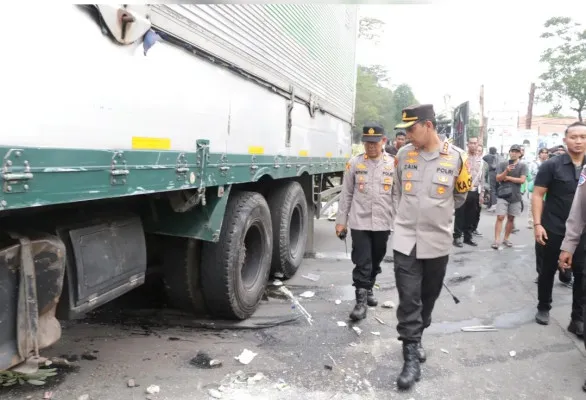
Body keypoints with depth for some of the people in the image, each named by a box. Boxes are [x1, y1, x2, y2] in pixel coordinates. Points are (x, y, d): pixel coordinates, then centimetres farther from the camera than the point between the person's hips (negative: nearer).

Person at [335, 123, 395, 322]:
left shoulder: (393, 164, 1)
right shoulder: (354, 163, -1)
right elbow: (346, 194, 3)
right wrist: (341, 220, 2)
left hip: (383, 223, 2)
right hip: (359, 222, -2)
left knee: (375, 262, 17)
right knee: (362, 263, -3)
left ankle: (369, 289, 39)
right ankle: (361, 301, 6)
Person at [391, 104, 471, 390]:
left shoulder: (456, 157, -6)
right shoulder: (403, 155, -1)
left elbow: (460, 196, 10)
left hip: (437, 240, 0)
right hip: (406, 239, 0)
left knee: (428, 297, 15)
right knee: (408, 300, -2)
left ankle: (415, 340, 38)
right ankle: (411, 358, 8)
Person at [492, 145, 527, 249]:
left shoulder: (522, 166, 3)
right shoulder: (502, 164, 3)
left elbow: (522, 180, -8)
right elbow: (498, 178, -5)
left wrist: (507, 177, -7)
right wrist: (506, 171, -21)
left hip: (515, 196, 2)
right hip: (502, 195, -1)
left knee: (511, 218, 9)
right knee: (500, 217, -8)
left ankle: (506, 239, 20)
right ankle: (497, 240, -9)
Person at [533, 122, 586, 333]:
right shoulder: (552, 165, -6)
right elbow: (537, 195, -7)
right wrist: (537, 224, -15)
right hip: (552, 231, -3)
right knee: (547, 271, 11)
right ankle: (543, 308, 30)